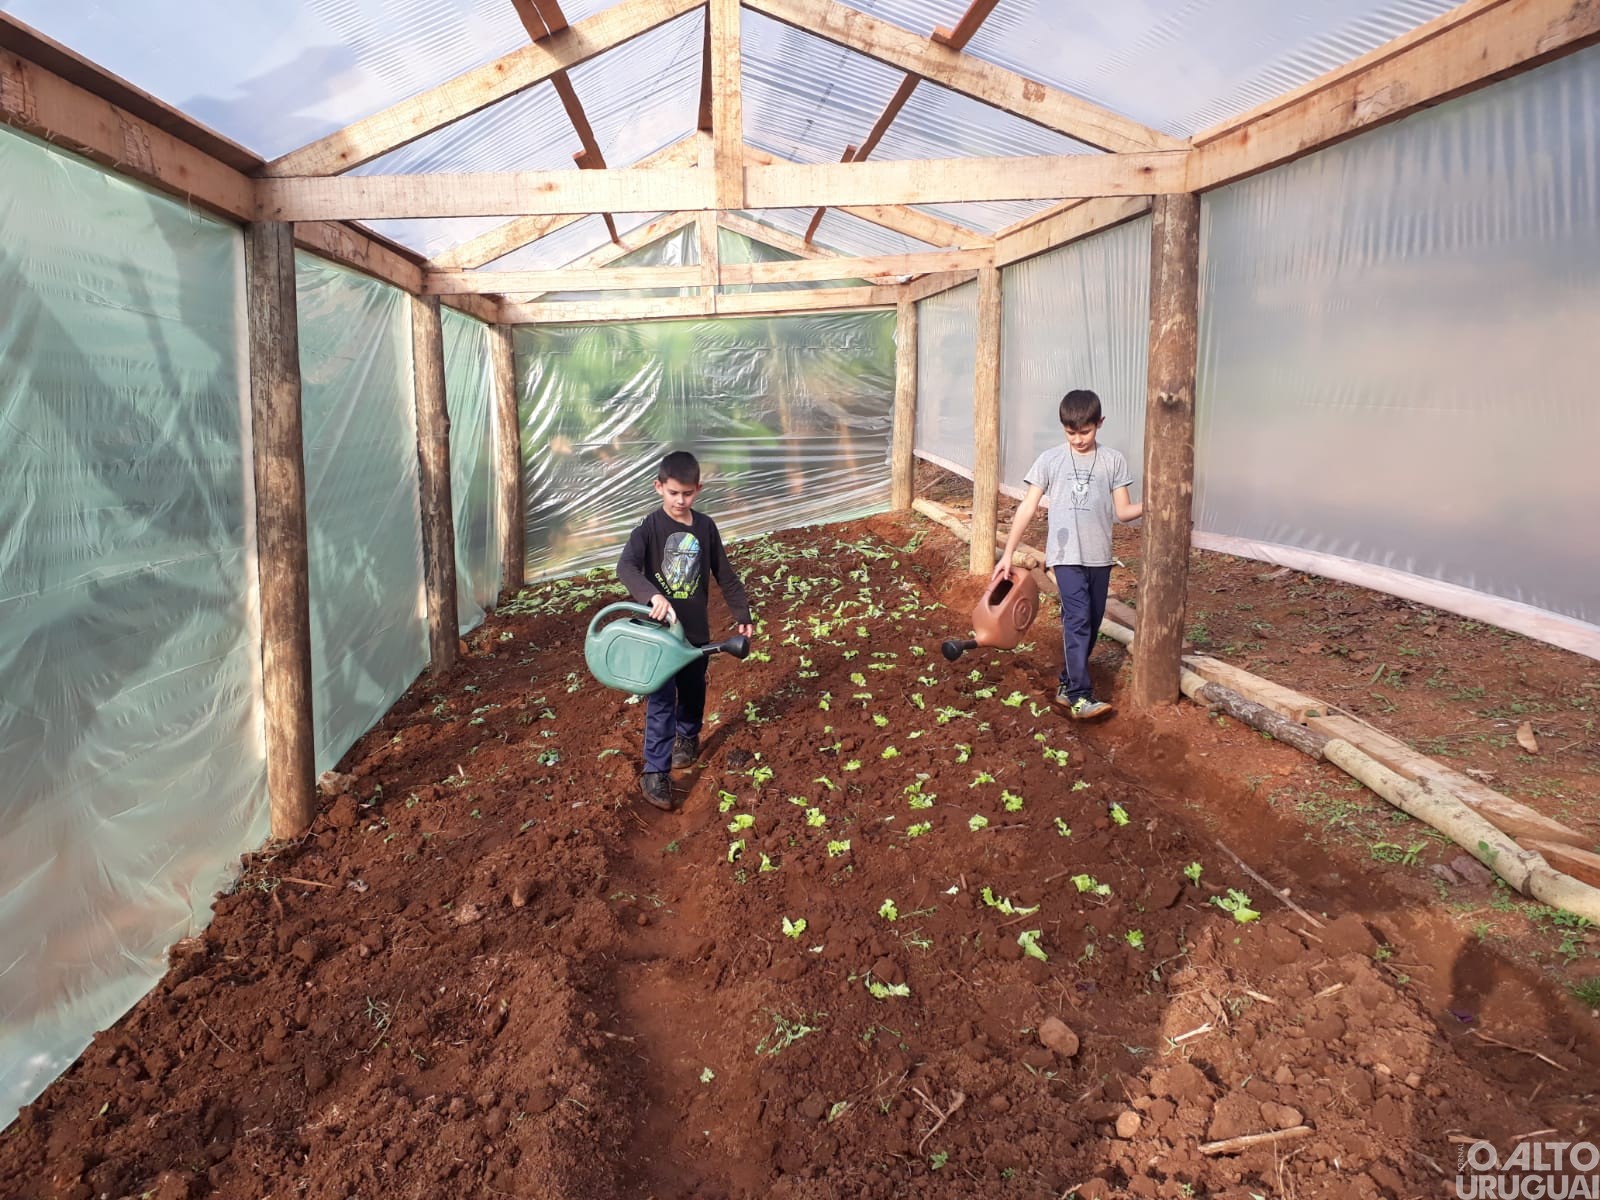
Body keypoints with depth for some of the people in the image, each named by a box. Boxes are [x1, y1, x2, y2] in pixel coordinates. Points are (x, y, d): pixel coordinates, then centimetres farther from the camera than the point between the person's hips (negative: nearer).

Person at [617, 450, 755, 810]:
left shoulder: (705, 527, 0)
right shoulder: (649, 528, -11)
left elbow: (725, 574, 8)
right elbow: (625, 567, -26)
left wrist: (742, 613, 9)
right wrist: (652, 595, -42)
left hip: (696, 629, 4)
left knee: (693, 690, 20)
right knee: (661, 701, -4)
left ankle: (688, 737, 46)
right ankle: (655, 773, 1)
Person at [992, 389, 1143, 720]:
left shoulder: (1113, 460, 4)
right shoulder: (1050, 460, 0)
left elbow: (1122, 511, 4)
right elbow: (1028, 507, 0)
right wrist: (1008, 553, -4)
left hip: (1099, 557, 3)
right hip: (1066, 555, -3)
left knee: (1091, 623, 9)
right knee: (1078, 618, -16)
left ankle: (1068, 684, 24)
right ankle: (1080, 696, -17)